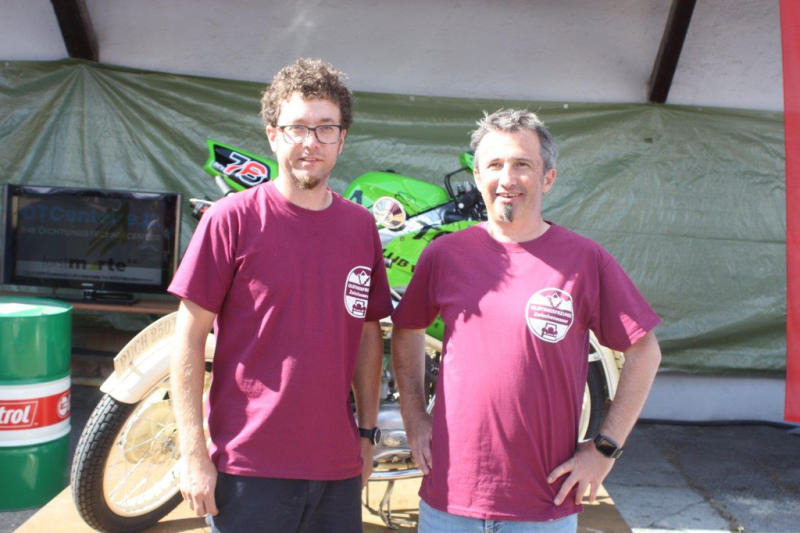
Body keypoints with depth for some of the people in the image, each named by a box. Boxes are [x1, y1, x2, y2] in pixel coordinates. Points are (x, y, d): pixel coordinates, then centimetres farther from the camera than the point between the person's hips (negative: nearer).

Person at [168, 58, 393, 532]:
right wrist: (194, 453, -8)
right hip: (249, 467, -3)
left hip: (338, 468, 4)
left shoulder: (362, 227, 5)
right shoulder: (231, 219, -7)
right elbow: (190, 337, -6)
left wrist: (368, 431, 11)